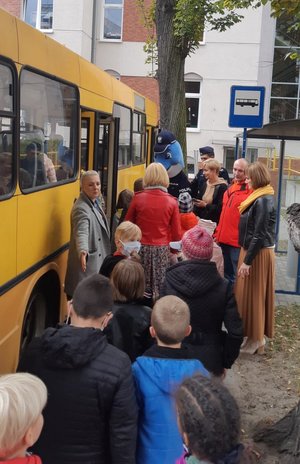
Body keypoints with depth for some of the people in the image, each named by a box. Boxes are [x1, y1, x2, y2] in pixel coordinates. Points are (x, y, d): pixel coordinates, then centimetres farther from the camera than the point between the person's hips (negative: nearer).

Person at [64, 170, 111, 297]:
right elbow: (81, 233, -34)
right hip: (87, 263, -10)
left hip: (98, 261, 10)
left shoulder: (95, 202, 11)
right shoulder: (81, 208, -19)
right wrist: (83, 252, -51)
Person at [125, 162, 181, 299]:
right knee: (160, 286, 7)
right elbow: (177, 232, 0)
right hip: (162, 250, 0)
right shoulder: (171, 202, -5)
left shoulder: (138, 198, -6)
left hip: (141, 248, 0)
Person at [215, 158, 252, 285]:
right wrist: (219, 233, 17)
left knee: (237, 276, -3)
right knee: (228, 274, 18)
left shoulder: (250, 190, -10)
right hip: (225, 238, 8)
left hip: (238, 240, -8)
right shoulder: (231, 188, 14)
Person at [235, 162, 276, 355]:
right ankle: (255, 336, 26)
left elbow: (259, 235, -22)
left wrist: (247, 261, -20)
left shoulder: (263, 201, -20)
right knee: (252, 295, 15)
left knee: (253, 295, 1)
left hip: (258, 254, -10)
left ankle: (256, 340, 12)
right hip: (254, 251, 10)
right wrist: (247, 255, 15)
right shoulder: (262, 197, 10)